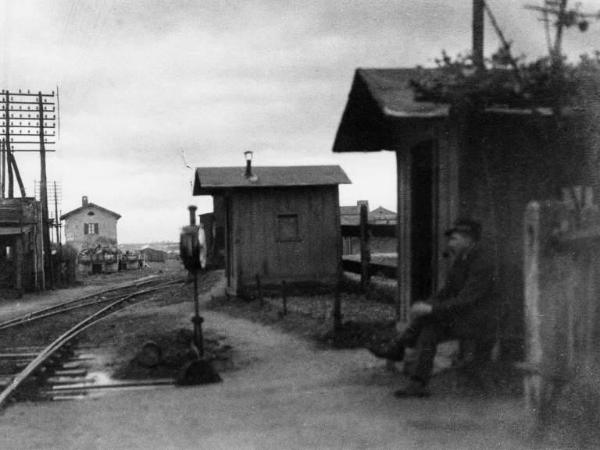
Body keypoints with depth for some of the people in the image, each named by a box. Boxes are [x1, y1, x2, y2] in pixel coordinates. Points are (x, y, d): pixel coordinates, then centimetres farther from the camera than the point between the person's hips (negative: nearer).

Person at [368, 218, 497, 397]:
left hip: (480, 325, -9)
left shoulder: (482, 263, -19)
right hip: (462, 320, 9)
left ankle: (397, 347, -9)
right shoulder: (459, 261, 11)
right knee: (428, 331, -12)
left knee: (427, 317, -22)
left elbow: (465, 301, -26)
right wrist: (424, 305, -8)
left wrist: (430, 309, -28)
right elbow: (445, 293, 10)